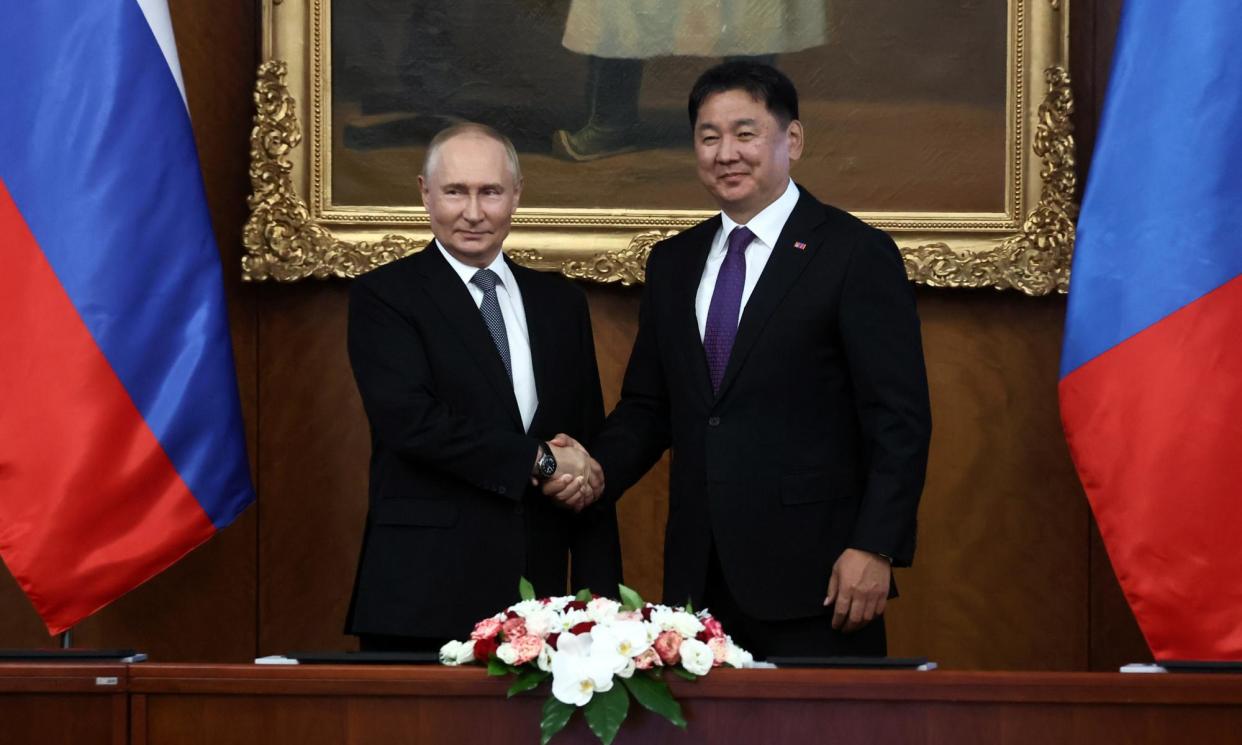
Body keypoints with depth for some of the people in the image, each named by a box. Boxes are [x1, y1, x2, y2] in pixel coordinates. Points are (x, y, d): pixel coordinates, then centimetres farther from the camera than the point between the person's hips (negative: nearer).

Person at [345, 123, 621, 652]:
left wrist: (600, 592, 6)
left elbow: (588, 454, 15)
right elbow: (409, 420, -14)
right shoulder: (383, 296, 1)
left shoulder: (560, 302, 16)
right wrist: (539, 462, -11)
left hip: (535, 596, 4)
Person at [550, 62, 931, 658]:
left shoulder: (857, 255, -4)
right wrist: (598, 469, -2)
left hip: (811, 579, -5)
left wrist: (875, 548, -15)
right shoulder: (672, 263, 15)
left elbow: (899, 419, -7)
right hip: (699, 581, 5)